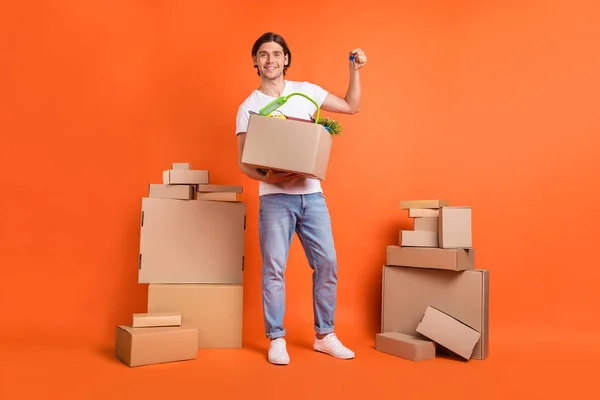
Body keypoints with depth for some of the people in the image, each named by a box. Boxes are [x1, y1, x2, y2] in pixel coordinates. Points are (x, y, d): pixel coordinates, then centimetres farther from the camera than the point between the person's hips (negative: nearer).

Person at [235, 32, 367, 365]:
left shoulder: (306, 91, 10)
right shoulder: (249, 107, 3)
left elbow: (352, 107, 18)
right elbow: (243, 162, 0)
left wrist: (355, 70, 7)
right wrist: (268, 177, -19)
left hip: (312, 194, 3)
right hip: (275, 198, -2)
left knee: (327, 263, 3)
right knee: (274, 268, -2)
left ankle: (325, 336, 19)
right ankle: (277, 340, 12)